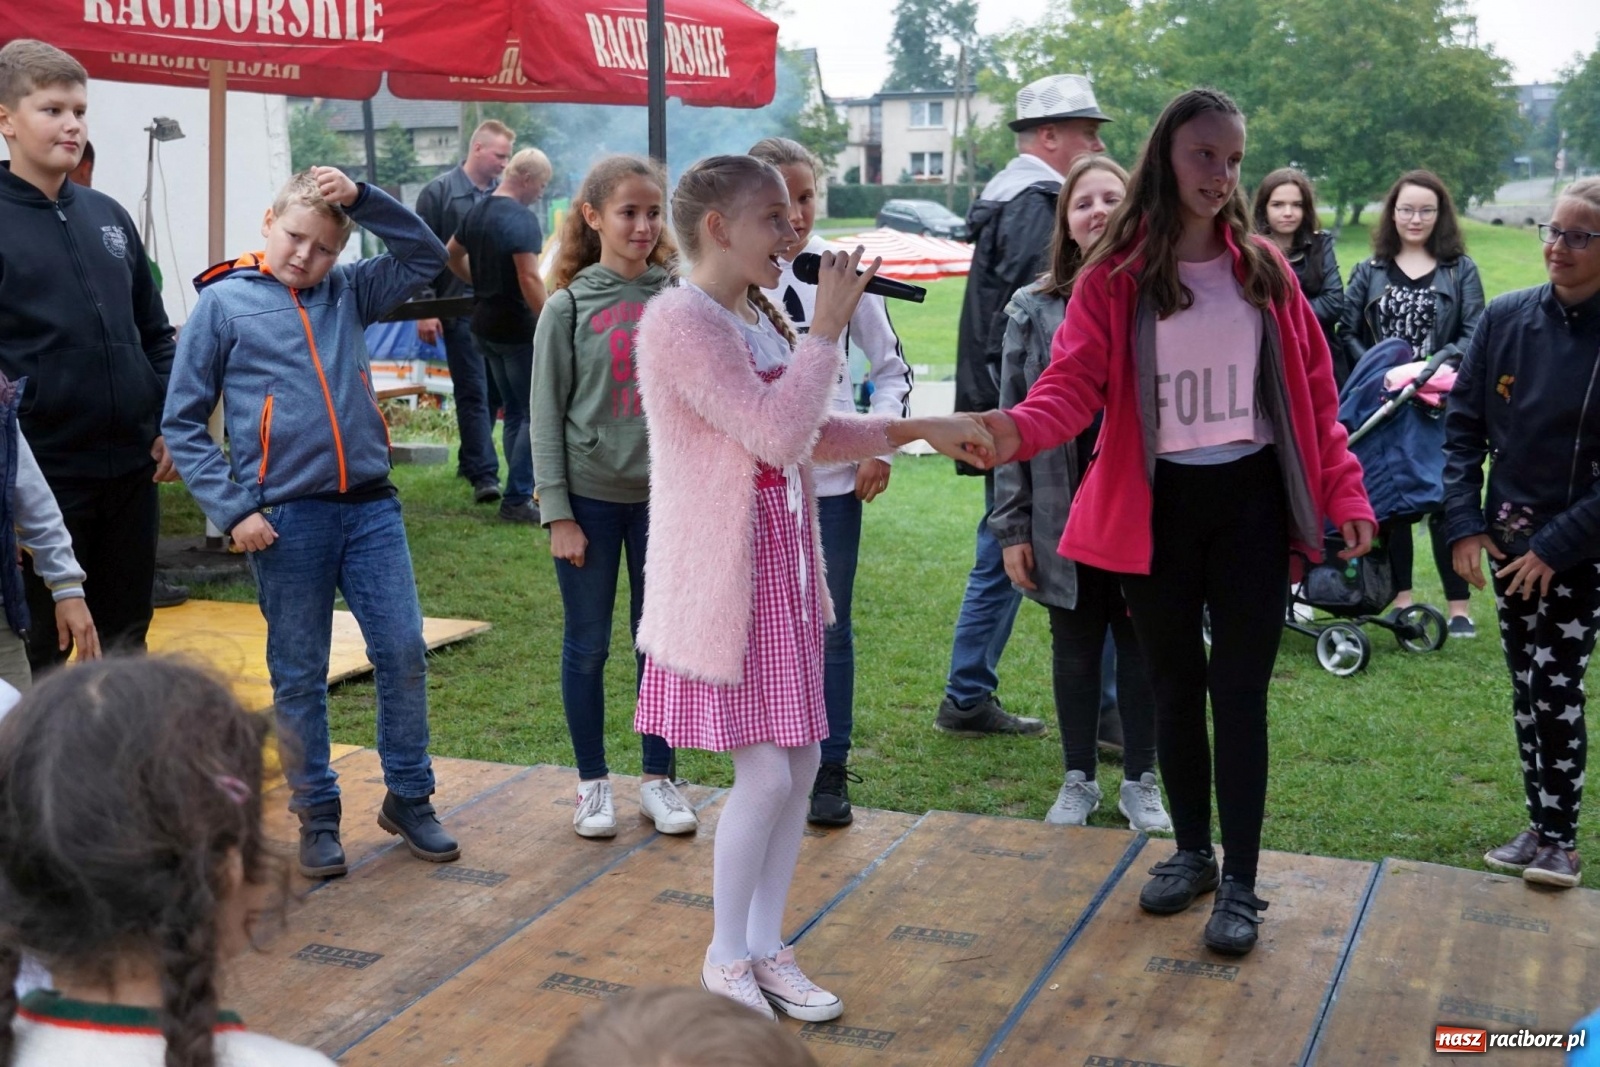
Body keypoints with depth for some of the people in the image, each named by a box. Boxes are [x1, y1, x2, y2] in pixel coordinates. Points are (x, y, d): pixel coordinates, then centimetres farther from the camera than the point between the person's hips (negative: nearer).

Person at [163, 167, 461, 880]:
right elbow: (183, 424, 0)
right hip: (286, 519, -3)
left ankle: (409, 799, 19)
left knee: (404, 653, 3)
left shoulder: (347, 293, 11)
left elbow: (426, 256, 10)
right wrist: (232, 510, -9)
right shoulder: (223, 302, 0)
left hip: (370, 506, 3)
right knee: (299, 676, 7)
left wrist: (362, 198, -2)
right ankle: (317, 815, 20)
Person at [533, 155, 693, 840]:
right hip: (591, 499, -2)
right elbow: (547, 415, -3)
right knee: (588, 646, 7)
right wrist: (557, 513, -8)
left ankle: (658, 779, 22)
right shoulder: (569, 307, -4)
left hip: (663, 496, 2)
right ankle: (593, 783, 21)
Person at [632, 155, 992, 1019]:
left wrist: (920, 429, 11)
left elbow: (814, 433, 20)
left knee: (800, 764, 11)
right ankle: (725, 960, 14)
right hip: (724, 574, -9)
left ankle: (765, 948, 24)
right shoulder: (681, 320, -18)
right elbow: (779, 434, -25)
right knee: (765, 770, -5)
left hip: (781, 565, 9)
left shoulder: (760, 318, 11)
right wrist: (827, 326, -18)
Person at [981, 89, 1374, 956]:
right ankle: (1192, 851, 31)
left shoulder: (1263, 268, 2)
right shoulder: (1113, 276, -4)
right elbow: (1075, 383, -15)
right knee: (1174, 687, 13)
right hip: (1157, 506, 0)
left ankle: (1240, 882, 13)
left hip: (1250, 501, 0)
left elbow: (1313, 389, 3)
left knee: (1239, 692, 2)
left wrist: (1343, 493, -5)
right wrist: (1020, 429, -36)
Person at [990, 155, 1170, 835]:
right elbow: (1014, 422, 1)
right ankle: (1078, 780, 28)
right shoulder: (1035, 309, 1)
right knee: (1074, 647, 13)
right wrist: (1012, 526, -2)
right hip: (1063, 513, 1)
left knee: (1142, 646, 10)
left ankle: (1140, 780, 26)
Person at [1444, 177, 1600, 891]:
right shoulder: (1507, 318, -3)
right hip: (1509, 538, 4)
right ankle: (1540, 826, 23)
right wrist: (1464, 524, -6)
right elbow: (1462, 425, 1)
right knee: (1525, 691, 11)